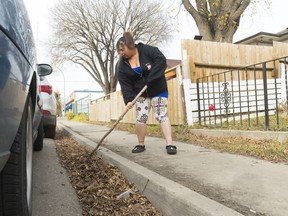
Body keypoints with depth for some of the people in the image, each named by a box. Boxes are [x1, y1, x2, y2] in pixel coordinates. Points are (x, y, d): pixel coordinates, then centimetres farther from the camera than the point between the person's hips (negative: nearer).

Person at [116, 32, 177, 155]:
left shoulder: (147, 50, -15)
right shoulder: (123, 64, -4)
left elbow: (161, 60, -26)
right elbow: (124, 84, -9)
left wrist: (150, 80, -30)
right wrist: (128, 100, -23)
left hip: (158, 90, -3)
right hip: (140, 93, 4)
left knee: (161, 116, -10)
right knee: (140, 118, -1)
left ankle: (169, 144, -12)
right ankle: (141, 144, 14)